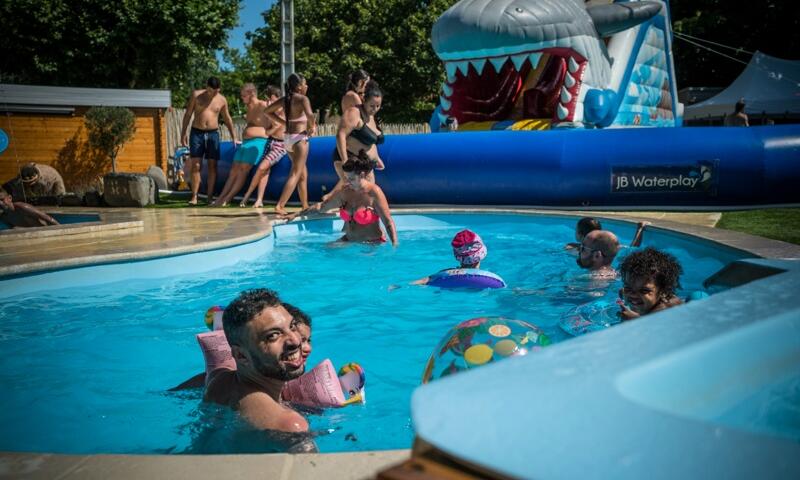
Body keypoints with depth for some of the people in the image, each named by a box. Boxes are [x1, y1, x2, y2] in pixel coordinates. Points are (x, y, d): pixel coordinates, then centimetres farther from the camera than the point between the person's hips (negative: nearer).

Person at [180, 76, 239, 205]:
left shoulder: (222, 100, 5)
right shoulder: (196, 95, 1)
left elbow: (227, 119, 15)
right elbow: (188, 114, 5)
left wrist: (234, 137, 13)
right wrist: (183, 133, 0)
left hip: (213, 133, 1)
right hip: (197, 133, -1)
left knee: (212, 166, -1)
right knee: (195, 165, -8)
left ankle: (210, 197, 4)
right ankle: (194, 197, -6)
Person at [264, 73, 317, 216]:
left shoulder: (285, 99, 10)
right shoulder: (302, 99, -11)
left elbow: (268, 111, 18)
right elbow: (309, 115, -29)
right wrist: (312, 127, -10)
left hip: (288, 138, 8)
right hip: (299, 137, -8)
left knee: (303, 174, 17)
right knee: (296, 174, -5)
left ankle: (305, 206, 21)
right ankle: (280, 206, -13)